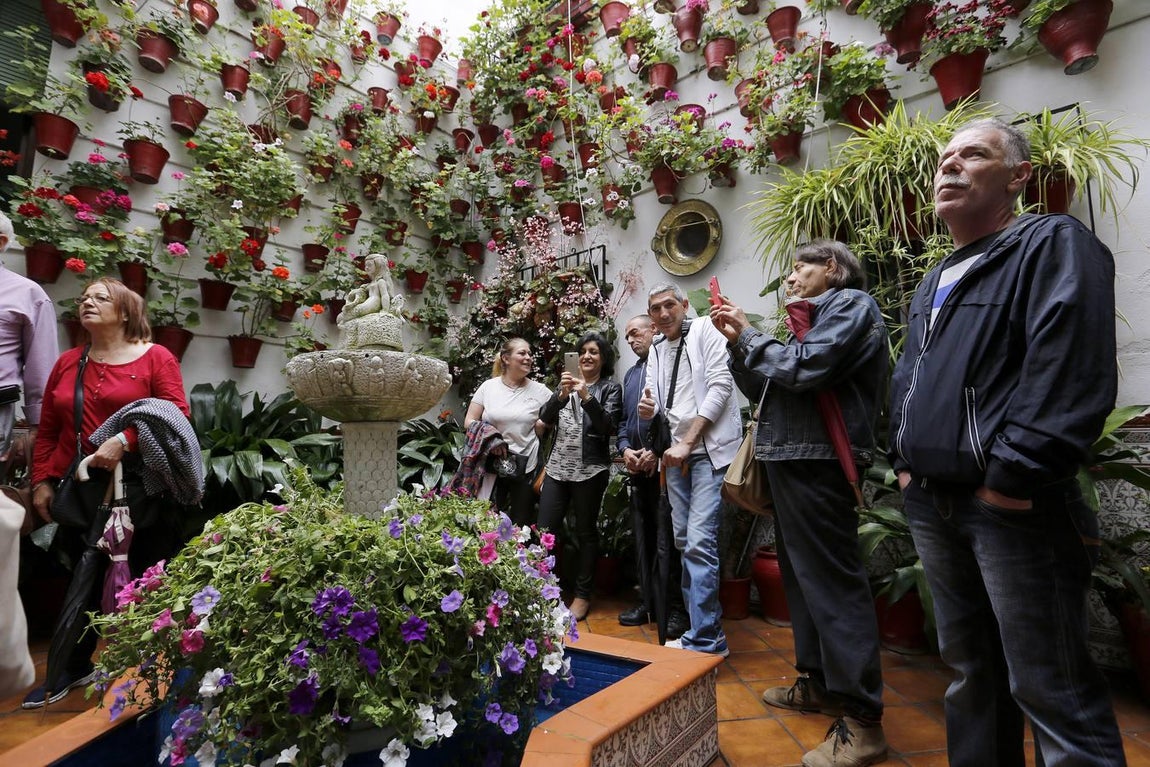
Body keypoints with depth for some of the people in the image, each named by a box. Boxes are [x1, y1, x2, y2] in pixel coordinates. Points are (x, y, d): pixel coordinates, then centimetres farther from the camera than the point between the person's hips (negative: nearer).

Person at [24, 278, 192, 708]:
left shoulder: (155, 358, -3)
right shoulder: (66, 364, 13)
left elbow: (177, 416, -13)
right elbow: (48, 431, 14)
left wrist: (124, 440, -23)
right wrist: (42, 481, 6)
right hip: (81, 490, 5)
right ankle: (75, 666, 33)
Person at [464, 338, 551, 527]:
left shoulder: (540, 391, 0)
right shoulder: (488, 386, 1)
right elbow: (469, 421, 1)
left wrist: (544, 424, -11)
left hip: (525, 466, 0)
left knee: (521, 524, 10)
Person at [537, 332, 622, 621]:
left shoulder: (611, 387, 2)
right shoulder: (567, 384, 14)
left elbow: (608, 426, -11)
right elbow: (544, 418, 2)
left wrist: (587, 397, -22)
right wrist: (561, 395, -15)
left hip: (590, 470, -4)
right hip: (557, 467, 4)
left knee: (585, 532, 6)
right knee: (544, 531, 3)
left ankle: (582, 595, 19)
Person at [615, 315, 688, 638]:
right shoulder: (630, 374, 20)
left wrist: (656, 452, -16)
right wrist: (625, 449, 4)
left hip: (663, 465, -8)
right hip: (637, 467, 8)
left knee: (666, 542, -4)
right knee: (642, 538, 14)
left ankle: (674, 609, 8)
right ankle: (647, 601, 25)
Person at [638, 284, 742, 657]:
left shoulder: (706, 332, -3)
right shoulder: (656, 352, 15)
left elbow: (720, 387, -12)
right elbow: (653, 401, 11)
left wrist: (687, 443, -14)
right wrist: (647, 411, -15)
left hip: (711, 448, -7)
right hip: (677, 452, 7)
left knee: (699, 541, -14)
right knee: (684, 541, 10)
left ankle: (704, 640, -3)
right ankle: (704, 628, 23)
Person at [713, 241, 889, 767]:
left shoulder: (851, 304, -3)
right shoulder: (812, 316, 22)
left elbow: (804, 369, -20)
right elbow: (761, 388, 19)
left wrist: (749, 334, -7)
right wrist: (738, 343, 7)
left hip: (818, 461, -9)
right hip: (791, 459, 10)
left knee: (832, 579, -7)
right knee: (802, 573, 15)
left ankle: (861, 719, 2)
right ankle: (819, 680, 28)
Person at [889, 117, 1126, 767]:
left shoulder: (1055, 245, -3)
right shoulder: (936, 282, 20)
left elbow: (1072, 370, -17)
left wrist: (1012, 475, -20)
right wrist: (905, 459, 11)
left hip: (1012, 507, -7)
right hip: (933, 504, 8)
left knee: (1049, 688, 0)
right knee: (971, 670, 18)